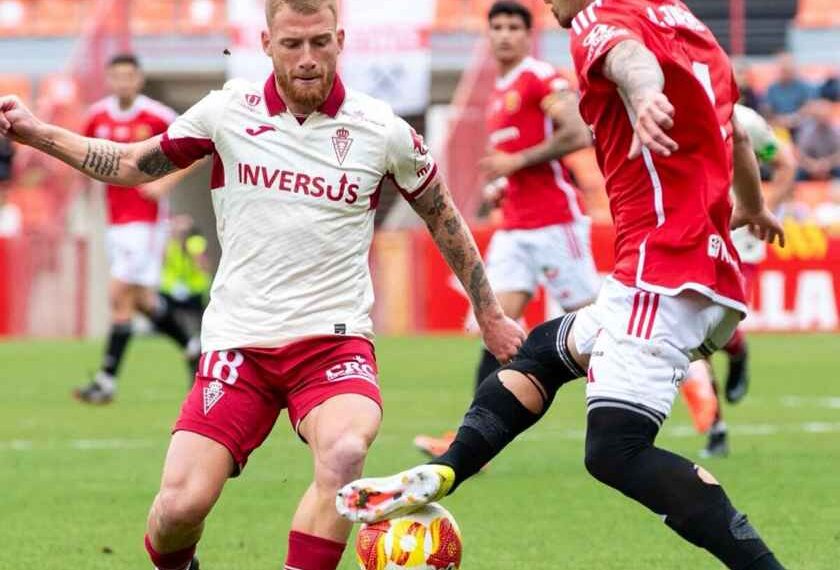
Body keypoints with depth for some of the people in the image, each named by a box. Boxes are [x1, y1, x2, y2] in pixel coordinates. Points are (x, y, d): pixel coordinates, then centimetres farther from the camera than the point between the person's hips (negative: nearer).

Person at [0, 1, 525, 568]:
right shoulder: (228, 111, 1)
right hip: (239, 342, 1)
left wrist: (491, 315, 20)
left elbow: (444, 218, 14)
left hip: (334, 339, -1)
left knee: (344, 451, -34)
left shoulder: (383, 130, -1)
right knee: (181, 504, -13)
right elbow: (135, 164, 16)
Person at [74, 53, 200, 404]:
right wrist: (96, 162, 1)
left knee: (120, 297, -12)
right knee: (142, 300, 13)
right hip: (115, 220, 6)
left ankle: (107, 381, -8)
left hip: (145, 220, -6)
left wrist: (166, 182, -14)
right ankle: (192, 349, 36)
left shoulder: (156, 117, -11)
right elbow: (88, 151, 22)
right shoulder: (98, 115, 5)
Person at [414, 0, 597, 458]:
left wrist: (516, 162, -17)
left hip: (556, 222, -8)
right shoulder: (498, 95, 19)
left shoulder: (542, 78, -7)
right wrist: (500, 187, 11)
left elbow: (578, 135, -20)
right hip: (514, 228, 8)